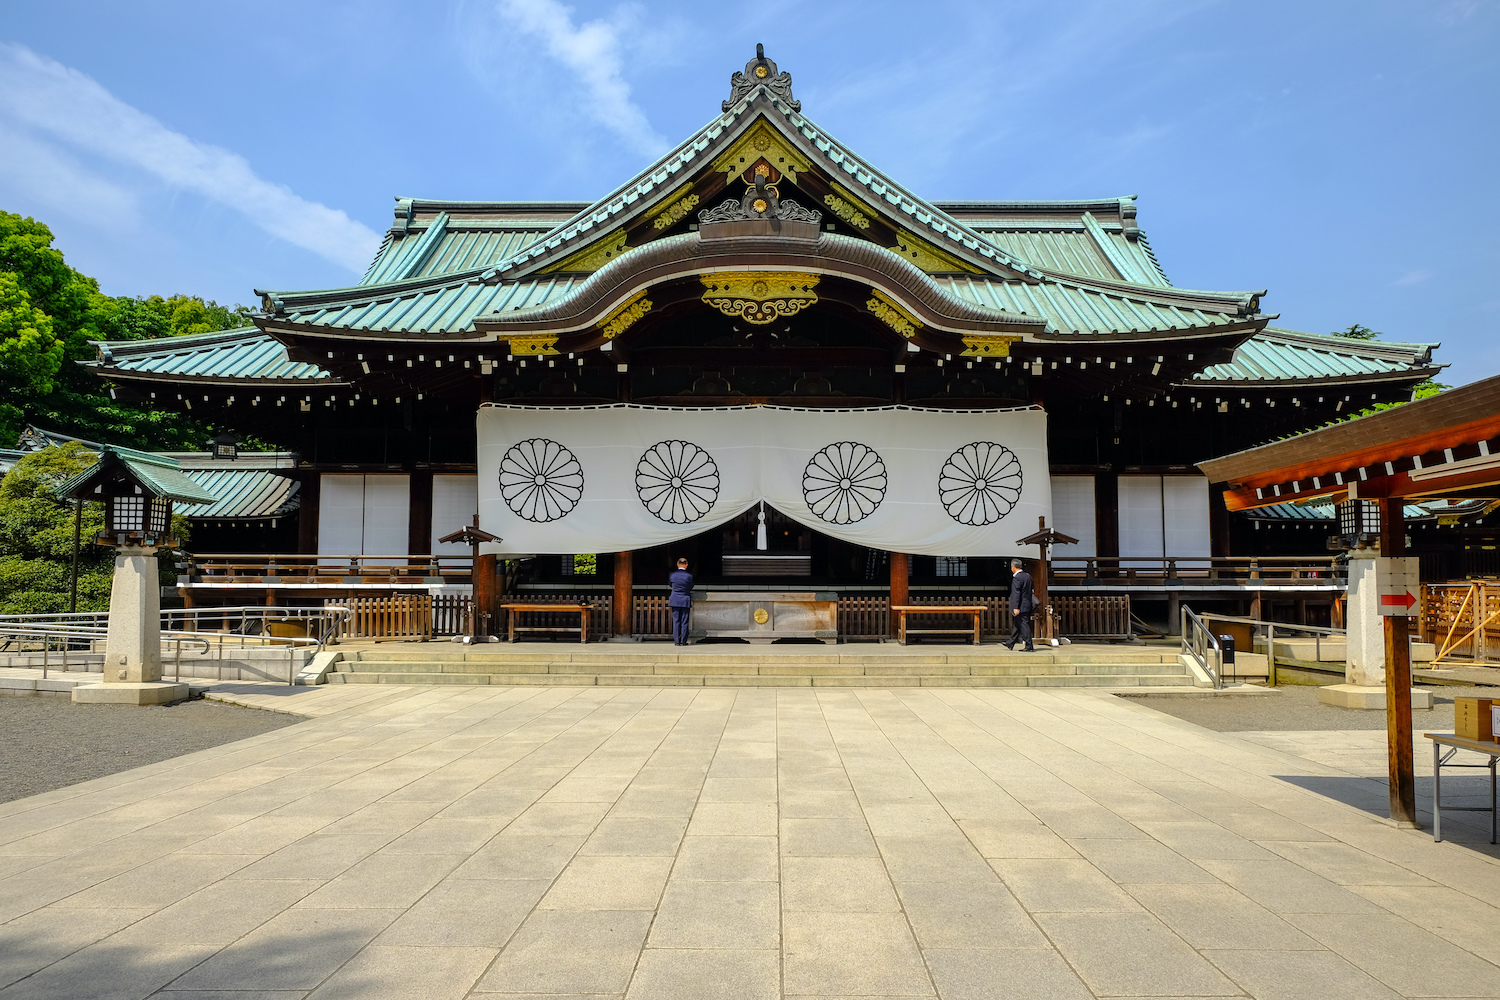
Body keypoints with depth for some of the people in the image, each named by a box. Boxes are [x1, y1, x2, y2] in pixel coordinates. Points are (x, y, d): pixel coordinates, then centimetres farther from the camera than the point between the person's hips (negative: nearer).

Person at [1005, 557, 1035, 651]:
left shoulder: (1016, 578, -17)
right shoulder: (1028, 576, 10)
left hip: (1021, 607, -9)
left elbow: (1016, 593, -21)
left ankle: (1029, 647, -3)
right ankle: (1011, 644, 26)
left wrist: (1015, 607, -22)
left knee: (1024, 626, -5)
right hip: (1027, 604, 9)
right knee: (1016, 625, 17)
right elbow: (1030, 590, 18)